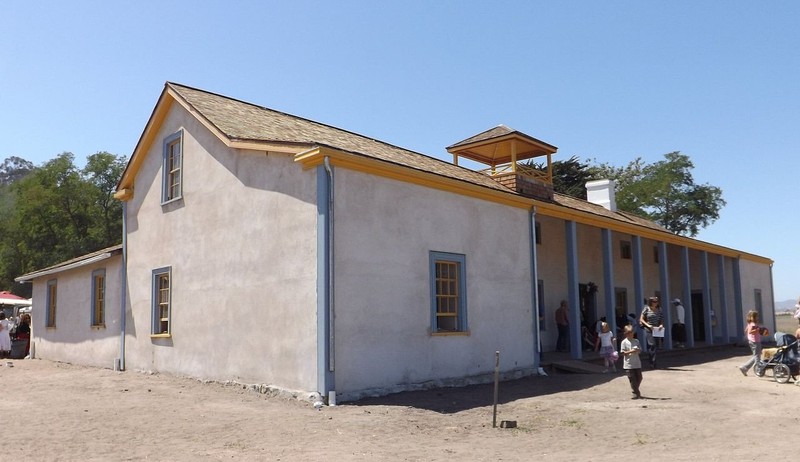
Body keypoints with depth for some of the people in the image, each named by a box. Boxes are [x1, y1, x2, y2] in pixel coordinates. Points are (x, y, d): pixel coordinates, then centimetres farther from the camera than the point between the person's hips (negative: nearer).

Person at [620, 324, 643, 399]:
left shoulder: (636, 341, 9)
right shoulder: (624, 342, -4)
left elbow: (640, 351, 10)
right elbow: (623, 353, -8)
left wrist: (637, 350, -13)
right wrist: (631, 351, -20)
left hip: (637, 363, 5)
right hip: (628, 364, -4)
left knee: (639, 378, 9)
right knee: (632, 380, -4)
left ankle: (635, 390, 30)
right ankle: (636, 394, 3)